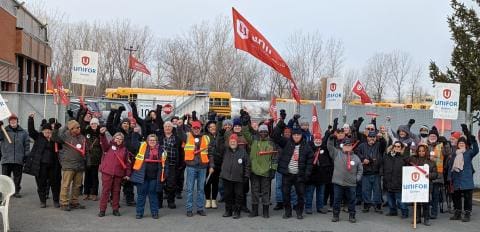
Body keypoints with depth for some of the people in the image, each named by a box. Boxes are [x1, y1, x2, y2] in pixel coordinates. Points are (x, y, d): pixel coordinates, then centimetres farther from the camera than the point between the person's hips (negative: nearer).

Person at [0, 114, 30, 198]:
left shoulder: (23, 132, 9)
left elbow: (27, 145, 10)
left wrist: (26, 156, 4)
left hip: (19, 159, 1)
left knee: (17, 176, 7)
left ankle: (16, 191, 16)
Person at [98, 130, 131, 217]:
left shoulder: (124, 149, 10)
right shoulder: (109, 146, 4)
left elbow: (127, 162, 11)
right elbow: (103, 142, -17)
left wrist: (127, 174, 6)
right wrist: (102, 134, -37)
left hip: (118, 174, 2)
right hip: (107, 172, -2)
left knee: (116, 191, 9)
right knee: (105, 191, 0)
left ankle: (115, 209, 18)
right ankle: (102, 210, 6)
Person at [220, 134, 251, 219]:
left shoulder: (242, 151, 3)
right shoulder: (226, 151, 10)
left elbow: (247, 164, 5)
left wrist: (246, 175, 0)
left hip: (238, 178, -2)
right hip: (227, 177, 2)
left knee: (238, 195, 1)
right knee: (228, 194, 10)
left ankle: (237, 211, 10)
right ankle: (228, 210, 21)